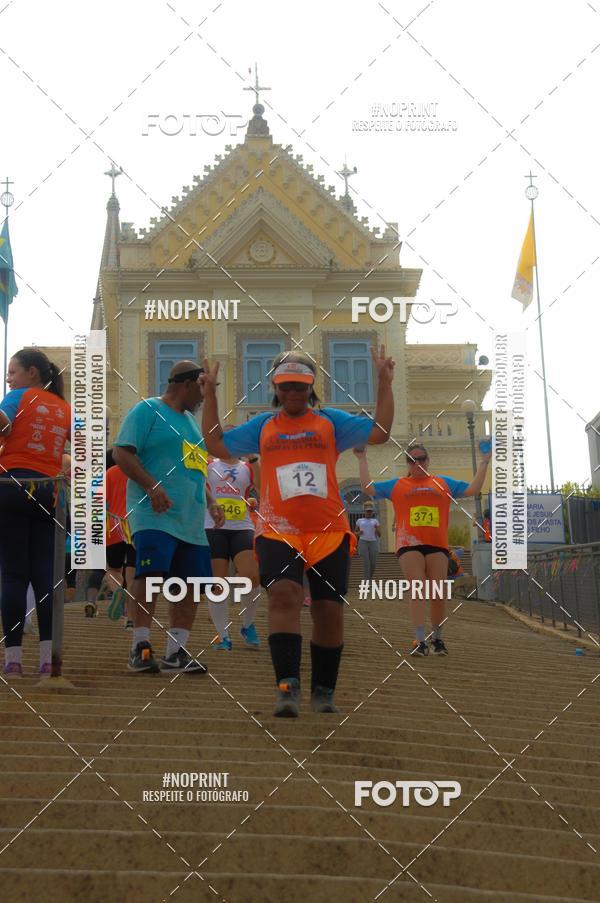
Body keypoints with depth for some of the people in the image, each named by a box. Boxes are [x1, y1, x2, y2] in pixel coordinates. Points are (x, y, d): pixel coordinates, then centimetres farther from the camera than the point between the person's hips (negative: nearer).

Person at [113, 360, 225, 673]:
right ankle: (140, 647, -13)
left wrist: (211, 503, 21)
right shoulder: (147, 410, -1)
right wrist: (153, 486, -22)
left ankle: (175, 652, 10)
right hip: (155, 515, -8)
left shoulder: (190, 420, 26)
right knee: (151, 574, -20)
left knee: (191, 583, 4)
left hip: (191, 520, 8)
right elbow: (121, 452, -11)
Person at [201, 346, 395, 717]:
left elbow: (379, 432, 4)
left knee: (329, 610, 3)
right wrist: (210, 395, 13)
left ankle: (324, 692, 19)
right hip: (278, 531, -1)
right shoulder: (262, 426, 15)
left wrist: (385, 382, 2)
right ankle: (288, 686, -28)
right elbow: (216, 445, 14)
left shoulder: (331, 421, 11)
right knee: (283, 593, -24)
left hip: (329, 532, 1)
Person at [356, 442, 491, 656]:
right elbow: (368, 488, 12)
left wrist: (484, 462, 15)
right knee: (417, 591, -12)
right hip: (410, 545, -1)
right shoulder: (396, 485, 16)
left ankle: (437, 638, 17)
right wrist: (362, 460, 12)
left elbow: (473, 489, 16)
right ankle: (420, 641, -14)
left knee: (439, 594, -1)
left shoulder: (444, 483, 19)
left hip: (437, 545, 2)